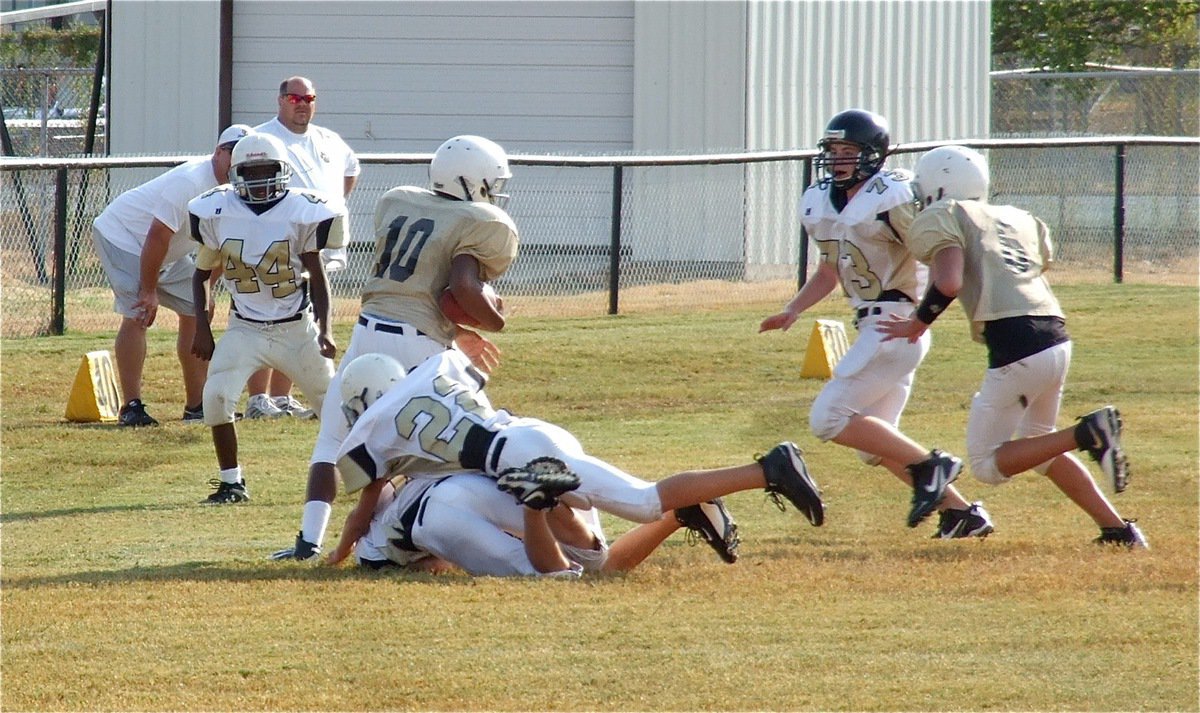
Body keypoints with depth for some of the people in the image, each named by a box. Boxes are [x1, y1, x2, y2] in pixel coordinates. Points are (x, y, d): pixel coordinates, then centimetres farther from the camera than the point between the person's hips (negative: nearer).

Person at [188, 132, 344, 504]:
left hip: (297, 328, -1)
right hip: (245, 329, 1)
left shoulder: (302, 212, -10)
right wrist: (202, 328, -1)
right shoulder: (218, 212, -6)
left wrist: (323, 331, -12)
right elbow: (202, 274, 7)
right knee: (217, 397, -19)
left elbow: (317, 277, -2)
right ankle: (232, 483, -5)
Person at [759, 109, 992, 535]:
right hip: (872, 327, 9)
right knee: (875, 444, 13)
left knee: (829, 419, -13)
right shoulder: (819, 204, 9)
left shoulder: (892, 198, -16)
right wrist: (792, 311, 9)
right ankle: (961, 512, 17)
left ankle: (928, 465, -7)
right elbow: (829, 272, 22)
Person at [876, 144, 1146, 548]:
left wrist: (917, 325, 5)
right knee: (1037, 448, 28)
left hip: (1015, 345, -8)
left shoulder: (942, 218, 3)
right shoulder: (1019, 219, 24)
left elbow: (948, 284, -11)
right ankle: (1117, 528, 19)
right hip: (1057, 340, 8)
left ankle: (1088, 434, -14)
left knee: (988, 465, 6)